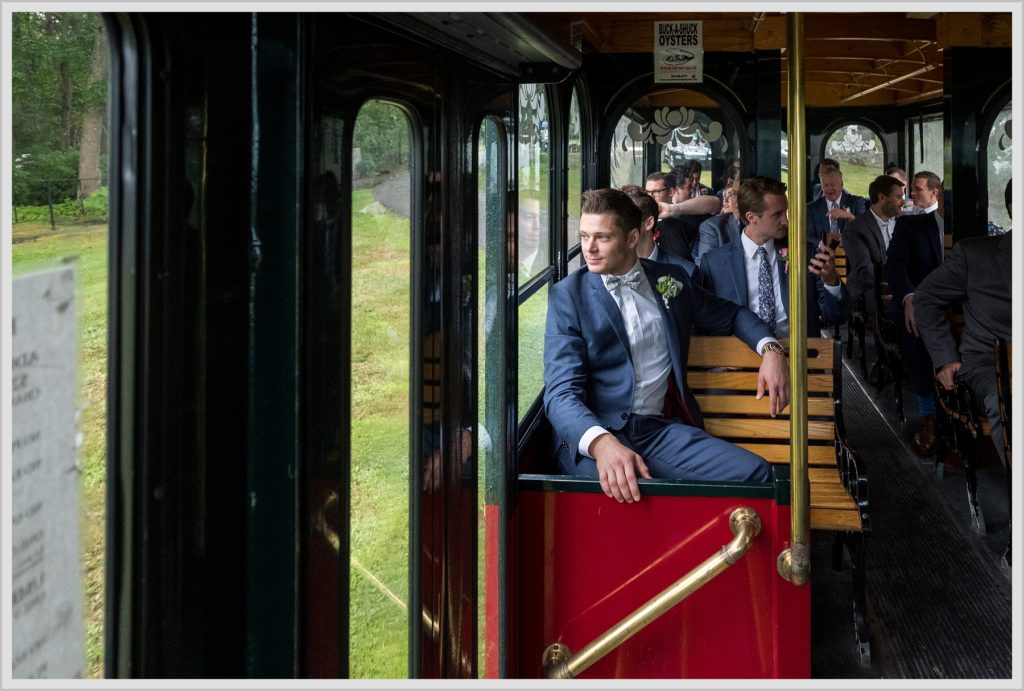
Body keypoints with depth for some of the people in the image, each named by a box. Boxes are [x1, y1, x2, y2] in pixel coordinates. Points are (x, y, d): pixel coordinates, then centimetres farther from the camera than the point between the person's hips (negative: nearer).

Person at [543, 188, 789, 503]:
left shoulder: (670, 279, 14)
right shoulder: (568, 295, 1)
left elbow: (730, 315, 30)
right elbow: (562, 392, -9)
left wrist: (770, 349, 7)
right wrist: (602, 442, -30)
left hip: (662, 430, 4)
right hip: (590, 437, -4)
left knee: (754, 472, -21)